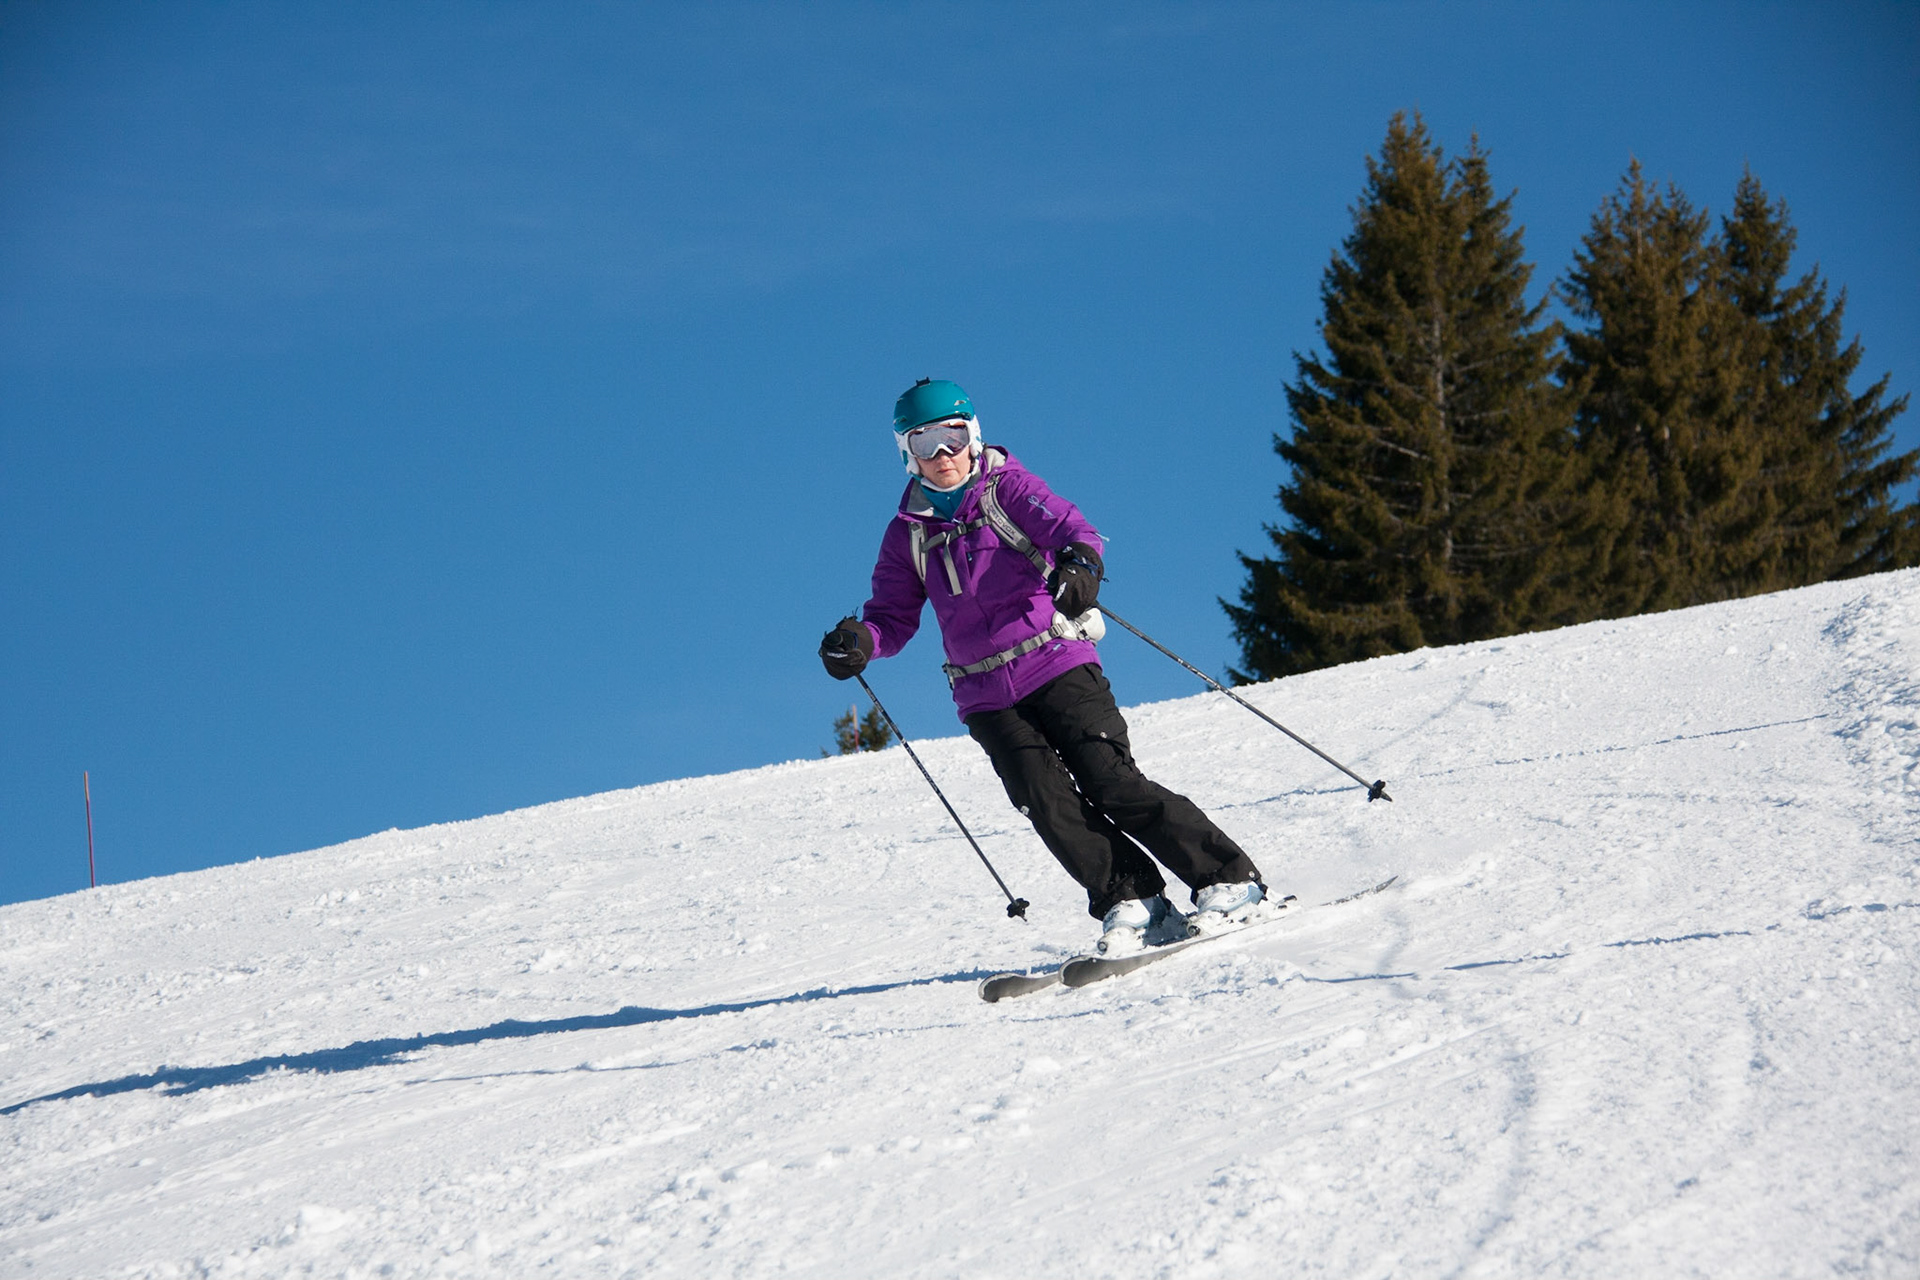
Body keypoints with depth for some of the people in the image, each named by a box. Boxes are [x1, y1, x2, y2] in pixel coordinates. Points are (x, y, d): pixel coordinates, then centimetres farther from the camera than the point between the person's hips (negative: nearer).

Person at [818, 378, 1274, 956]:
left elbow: (1075, 530, -12)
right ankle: (1131, 905, -8)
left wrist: (1080, 563, -36)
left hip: (1057, 666, -4)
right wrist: (860, 642, -8)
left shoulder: (1007, 488, 2)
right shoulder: (909, 533, 12)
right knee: (1050, 806, -15)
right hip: (988, 698, 4)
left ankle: (1229, 882, -9)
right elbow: (894, 617, 15)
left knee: (1113, 783, -15)